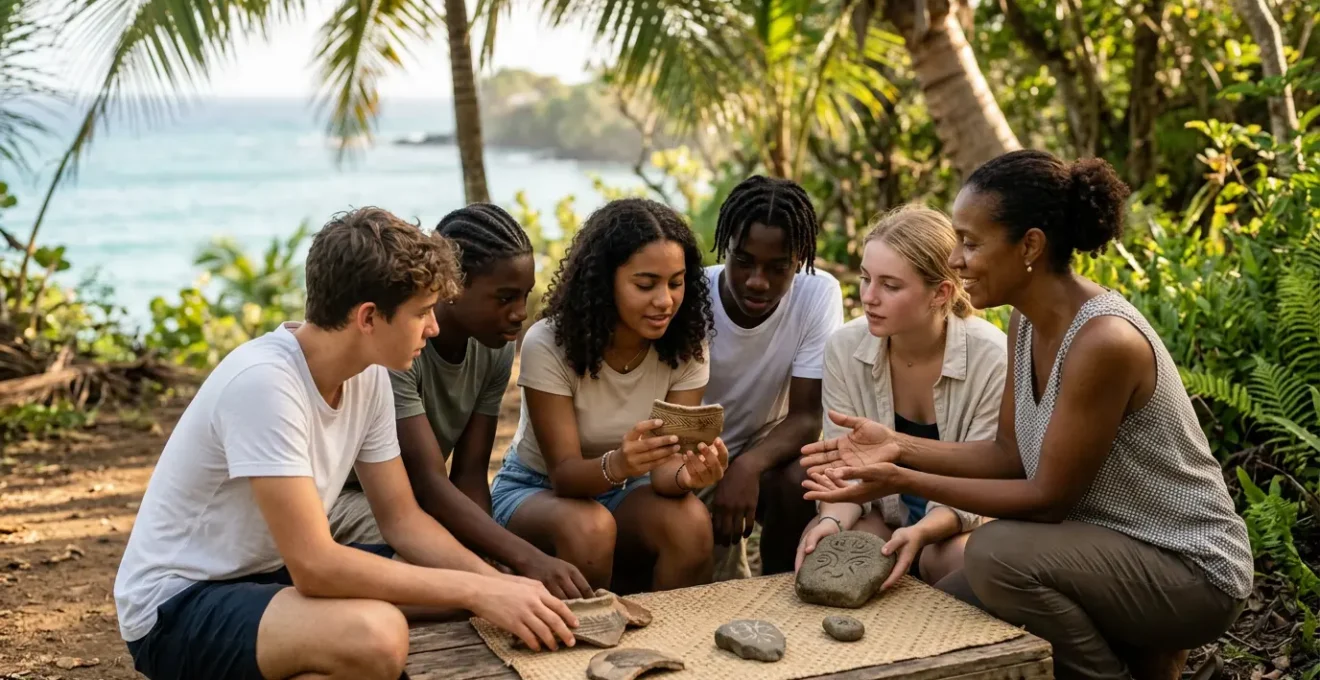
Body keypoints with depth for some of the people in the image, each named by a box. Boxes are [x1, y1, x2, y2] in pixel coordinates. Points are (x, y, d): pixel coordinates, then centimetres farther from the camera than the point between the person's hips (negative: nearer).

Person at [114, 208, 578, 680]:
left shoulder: (368, 375, -4)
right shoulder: (264, 381, -29)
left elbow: (401, 518, 3)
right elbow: (314, 565, -31)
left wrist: (498, 584, -13)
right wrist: (477, 592, -29)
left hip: (276, 572, 8)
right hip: (178, 604, -8)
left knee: (473, 581, -1)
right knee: (376, 634, -34)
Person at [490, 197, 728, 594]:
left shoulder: (685, 347, -14)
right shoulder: (549, 344, -24)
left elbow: (663, 464, -18)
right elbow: (565, 473, -24)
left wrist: (683, 473, -43)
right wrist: (616, 465, -46)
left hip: (626, 492, 3)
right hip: (537, 490, -2)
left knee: (690, 523, -29)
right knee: (589, 527, -35)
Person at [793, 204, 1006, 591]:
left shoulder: (992, 359, -24)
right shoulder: (844, 348, -14)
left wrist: (920, 532, -38)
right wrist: (833, 520, -33)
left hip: (959, 518, -2)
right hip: (880, 510, 2)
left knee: (966, 559, -33)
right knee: (819, 549, -27)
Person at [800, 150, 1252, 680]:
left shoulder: (1103, 340, -28)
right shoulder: (1028, 322, -1)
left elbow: (1049, 497, -24)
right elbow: (1011, 456, 2)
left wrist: (906, 482, -24)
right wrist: (900, 448, -11)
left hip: (1190, 569, -8)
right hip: (1115, 543, 8)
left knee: (997, 553, -30)